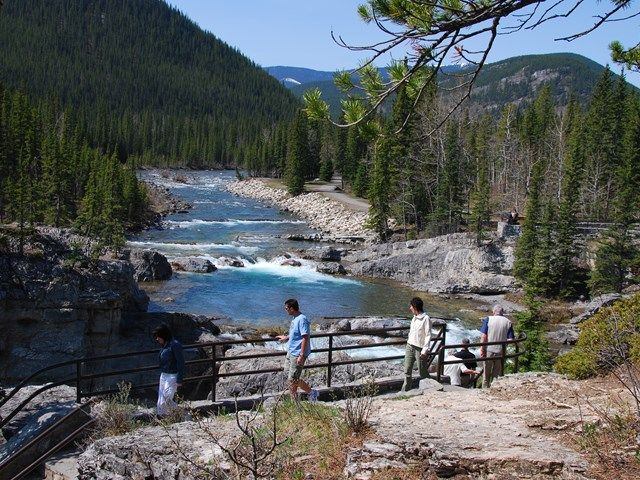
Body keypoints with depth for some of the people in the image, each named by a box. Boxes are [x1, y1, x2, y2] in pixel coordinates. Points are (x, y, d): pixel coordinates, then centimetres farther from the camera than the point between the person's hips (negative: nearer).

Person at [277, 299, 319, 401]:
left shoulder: (302, 320, -21)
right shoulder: (295, 319, 9)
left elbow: (305, 338, -24)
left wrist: (302, 356, -25)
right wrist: (286, 338, 38)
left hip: (297, 354, -10)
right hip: (291, 352, 10)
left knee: (292, 379, -6)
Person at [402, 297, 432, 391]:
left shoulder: (426, 319, -14)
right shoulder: (414, 318, 10)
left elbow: (428, 335, -15)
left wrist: (425, 350, -19)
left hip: (419, 349, -7)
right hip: (409, 347, 8)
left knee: (422, 373, 2)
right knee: (407, 371, 9)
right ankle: (405, 390, 16)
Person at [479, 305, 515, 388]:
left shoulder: (488, 319, -4)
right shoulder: (508, 322, 0)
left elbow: (484, 336, -9)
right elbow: (511, 339, -4)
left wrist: (482, 349, -5)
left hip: (489, 350, -1)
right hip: (501, 351, 1)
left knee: (486, 373, 11)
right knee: (497, 374, 13)